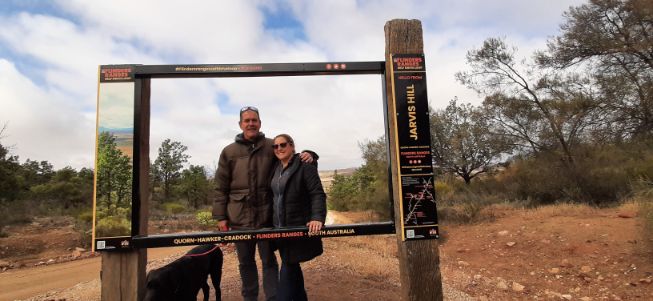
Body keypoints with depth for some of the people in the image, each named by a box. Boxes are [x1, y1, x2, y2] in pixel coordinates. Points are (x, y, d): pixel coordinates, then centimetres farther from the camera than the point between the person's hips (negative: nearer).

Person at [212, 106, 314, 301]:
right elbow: (221, 188, 5)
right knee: (245, 263, 15)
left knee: (269, 261, 6)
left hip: (266, 216, -1)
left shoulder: (271, 146, 3)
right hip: (239, 218, 1)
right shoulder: (229, 152, 4)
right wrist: (220, 217, 0)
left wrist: (307, 155, -12)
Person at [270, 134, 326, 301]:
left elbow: (318, 194, -17)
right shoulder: (276, 169, 12)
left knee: (287, 269, -6)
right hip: (280, 228, 7)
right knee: (293, 268, 15)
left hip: (299, 227, -7)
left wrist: (318, 217, -31)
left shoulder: (305, 166, -9)